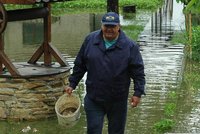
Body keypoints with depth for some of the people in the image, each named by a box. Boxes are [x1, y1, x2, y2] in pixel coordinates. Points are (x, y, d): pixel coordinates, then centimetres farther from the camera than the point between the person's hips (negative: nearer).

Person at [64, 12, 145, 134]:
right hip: (93, 98, 1)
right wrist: (72, 84, 9)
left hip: (118, 101, -1)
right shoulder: (90, 40, 0)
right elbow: (79, 65, 9)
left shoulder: (130, 46, -8)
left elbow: (138, 72, -6)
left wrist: (138, 93, -12)